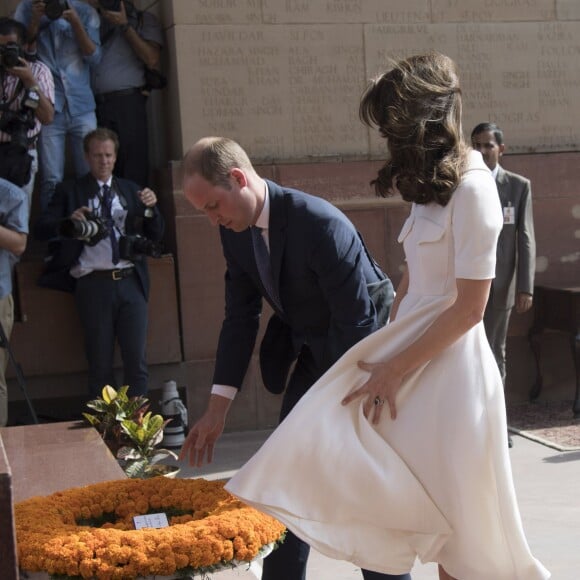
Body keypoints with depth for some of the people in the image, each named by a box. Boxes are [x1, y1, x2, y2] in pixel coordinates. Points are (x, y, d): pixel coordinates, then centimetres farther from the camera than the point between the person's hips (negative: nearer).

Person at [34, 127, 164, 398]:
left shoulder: (131, 190, 17)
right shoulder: (70, 190, 9)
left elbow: (155, 235, 15)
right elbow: (41, 229, 0)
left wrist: (151, 208, -5)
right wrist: (70, 221, -20)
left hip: (130, 281, 2)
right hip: (93, 284, -2)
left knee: (137, 363, -1)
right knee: (100, 366, 3)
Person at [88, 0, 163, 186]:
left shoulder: (143, 19, 11)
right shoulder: (97, 23, 25)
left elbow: (152, 60, -2)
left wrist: (125, 26, -1)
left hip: (127, 101, -4)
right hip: (96, 104, 4)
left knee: (133, 171, -10)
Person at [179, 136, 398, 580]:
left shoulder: (321, 224, -30)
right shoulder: (235, 230, -7)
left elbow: (356, 322, -27)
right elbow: (240, 317, -1)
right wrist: (218, 408, -5)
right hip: (312, 352, 7)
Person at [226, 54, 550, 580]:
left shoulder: (471, 191, -15)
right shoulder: (434, 185, 12)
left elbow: (469, 307, -17)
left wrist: (396, 369, -13)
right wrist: (385, 350, 8)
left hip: (447, 364, -8)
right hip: (410, 352, 8)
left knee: (455, 511, 4)